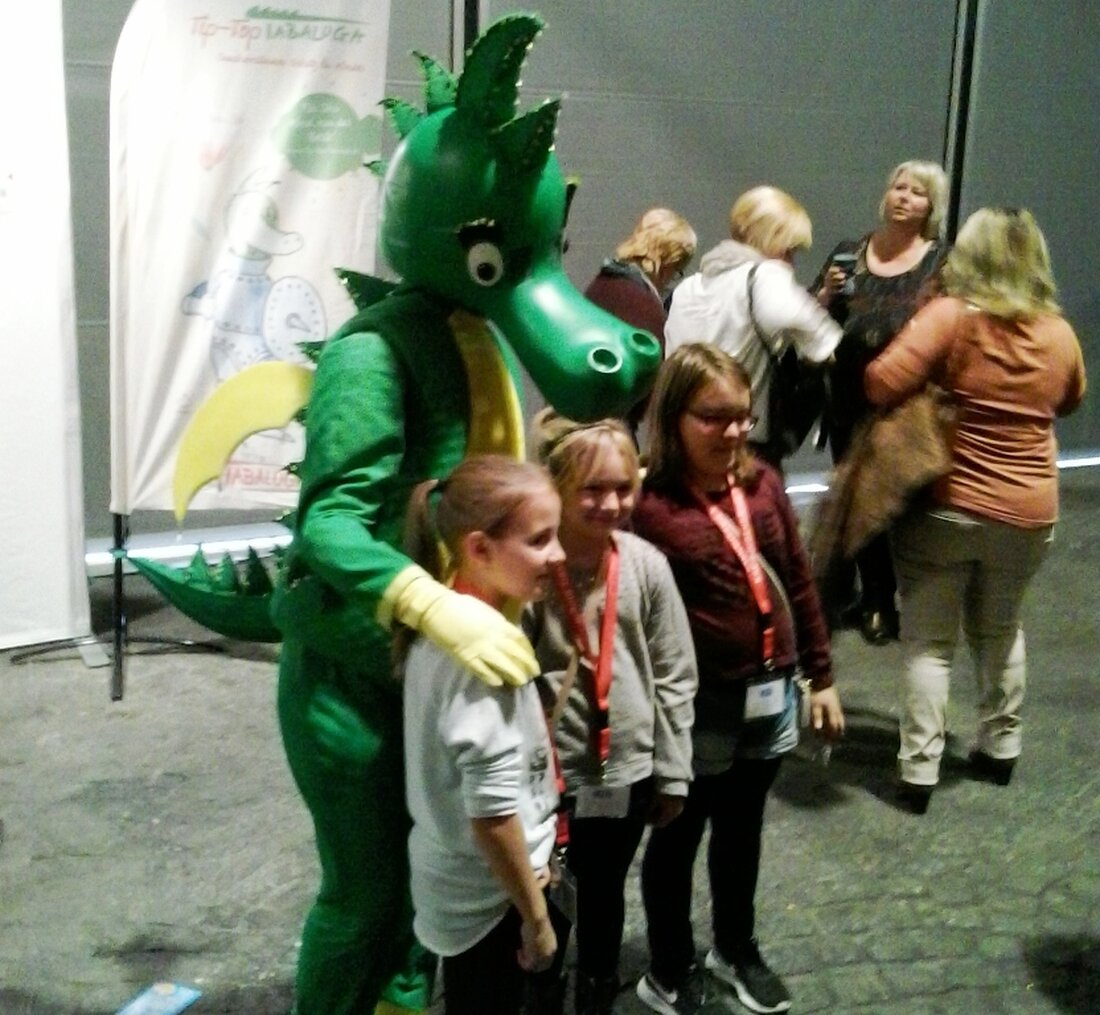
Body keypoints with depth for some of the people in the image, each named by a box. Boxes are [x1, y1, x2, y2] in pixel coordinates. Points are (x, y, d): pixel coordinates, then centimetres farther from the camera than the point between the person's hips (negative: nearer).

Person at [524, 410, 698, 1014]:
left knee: (605, 897, 23)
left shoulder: (646, 565, -8)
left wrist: (672, 773, 3)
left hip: (626, 772, 3)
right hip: (546, 777, -3)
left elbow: (673, 676, 1)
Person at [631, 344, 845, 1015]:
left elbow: (798, 583, 9)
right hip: (696, 707, -5)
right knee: (679, 837, 15)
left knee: (743, 830, 24)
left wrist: (821, 676, 12)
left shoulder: (763, 483, 1)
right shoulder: (649, 504, -18)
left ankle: (737, 948, 47)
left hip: (771, 695, 6)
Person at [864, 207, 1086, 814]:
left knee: (929, 639, 6)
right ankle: (1000, 748, 34)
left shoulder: (951, 316, -14)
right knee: (1001, 630, 23)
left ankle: (918, 769, 6)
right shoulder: (1059, 334, 1)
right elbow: (1070, 402, 19)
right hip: (1027, 514, 4)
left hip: (945, 507, -4)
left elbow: (883, 383, -22)